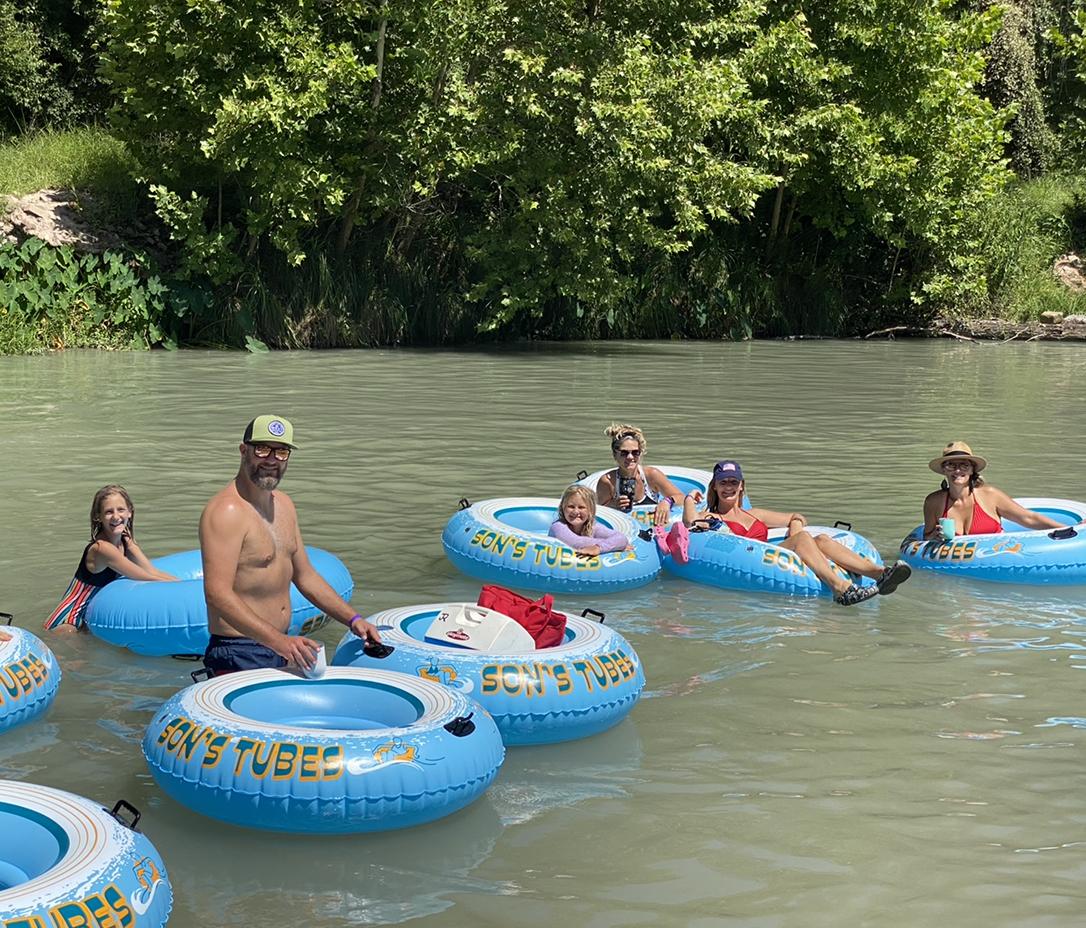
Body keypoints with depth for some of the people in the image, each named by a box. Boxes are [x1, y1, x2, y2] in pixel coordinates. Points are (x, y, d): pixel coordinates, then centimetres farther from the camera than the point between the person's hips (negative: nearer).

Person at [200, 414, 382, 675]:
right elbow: (217, 594, -26)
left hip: (282, 648, 8)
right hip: (240, 657, -8)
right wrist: (279, 641, -32)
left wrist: (353, 619, 12)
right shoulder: (227, 511, -16)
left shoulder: (283, 504, 12)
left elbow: (305, 576, 21)